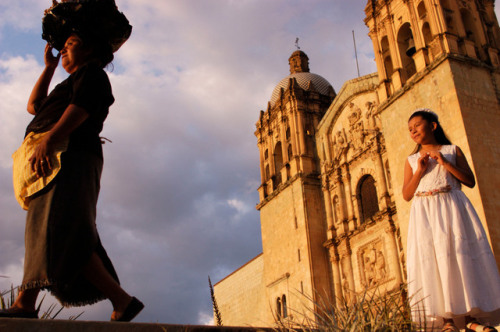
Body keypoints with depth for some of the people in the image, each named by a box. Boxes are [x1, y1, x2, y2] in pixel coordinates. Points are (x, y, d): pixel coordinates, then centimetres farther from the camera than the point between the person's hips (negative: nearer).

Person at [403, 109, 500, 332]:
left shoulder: (452, 150, 12)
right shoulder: (411, 160, 14)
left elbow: (470, 181, 3)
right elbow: (406, 195, 6)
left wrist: (445, 163, -7)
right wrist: (419, 171, -6)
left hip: (452, 208, 0)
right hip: (425, 213, 1)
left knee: (462, 257, -5)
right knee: (434, 261, -8)